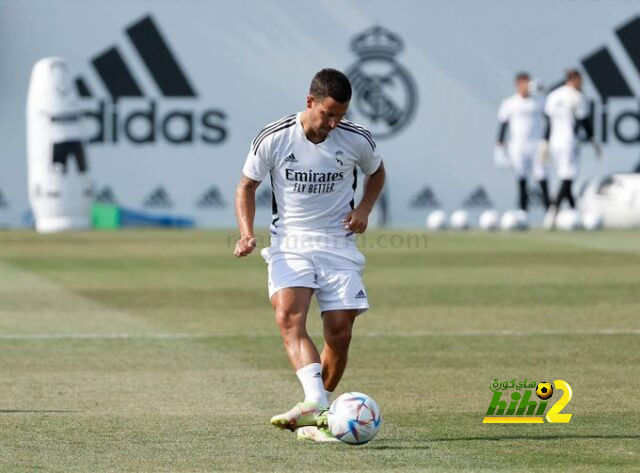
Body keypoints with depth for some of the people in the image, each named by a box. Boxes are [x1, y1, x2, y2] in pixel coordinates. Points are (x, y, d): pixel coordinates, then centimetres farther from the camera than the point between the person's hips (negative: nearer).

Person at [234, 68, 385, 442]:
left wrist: (364, 208, -1)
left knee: (340, 333, -5)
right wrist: (247, 233, -10)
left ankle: (316, 416, 12)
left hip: (339, 245, 2)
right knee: (288, 317, -26)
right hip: (290, 243, -2)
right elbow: (247, 186, 5)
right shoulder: (273, 139, -9)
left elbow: (376, 173, 18)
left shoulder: (357, 140, -4)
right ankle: (317, 404, -41)